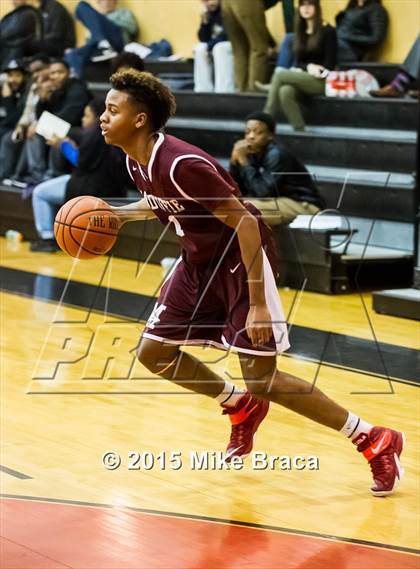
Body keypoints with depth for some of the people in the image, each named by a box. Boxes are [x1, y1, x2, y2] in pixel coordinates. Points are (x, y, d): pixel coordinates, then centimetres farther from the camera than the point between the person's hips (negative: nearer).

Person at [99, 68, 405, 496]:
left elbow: (246, 223, -27)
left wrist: (258, 304, -28)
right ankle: (241, 409, 30)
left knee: (261, 378, -11)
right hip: (199, 261, 9)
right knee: (153, 352, 9)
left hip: (240, 259, -9)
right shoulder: (136, 163, -1)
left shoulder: (182, 164, -28)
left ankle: (374, 441, 1)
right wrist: (117, 215, 4)